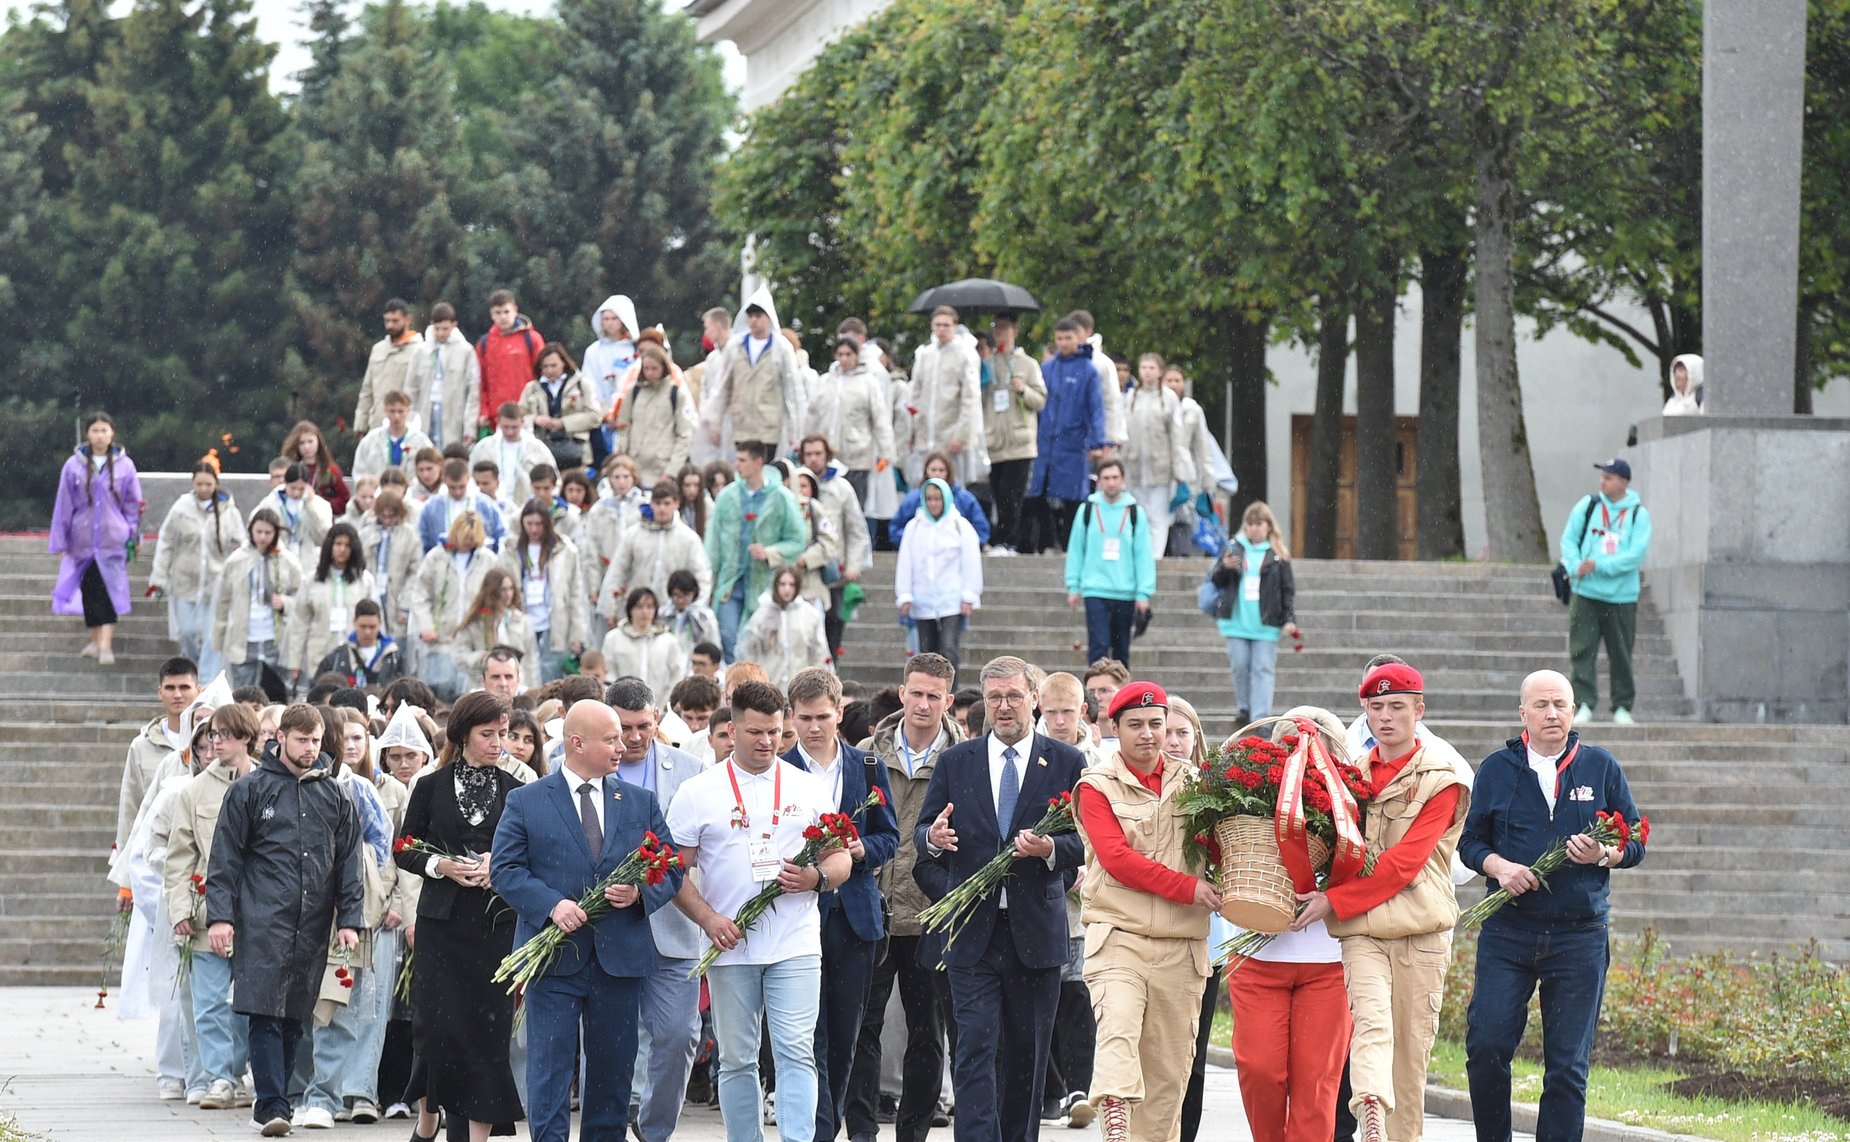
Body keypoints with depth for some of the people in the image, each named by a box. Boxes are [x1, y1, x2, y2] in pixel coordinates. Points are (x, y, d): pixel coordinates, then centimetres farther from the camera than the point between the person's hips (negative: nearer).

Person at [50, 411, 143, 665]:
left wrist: (132, 537, 3)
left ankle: (106, 645, -13)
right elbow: (63, 505, 3)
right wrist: (60, 542, 3)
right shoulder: (74, 466, -1)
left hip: (112, 539, -2)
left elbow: (133, 504, 6)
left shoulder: (124, 465, -1)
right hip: (83, 538, 2)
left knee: (109, 590, -9)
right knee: (89, 590, 7)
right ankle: (95, 640, 20)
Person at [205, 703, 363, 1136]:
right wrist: (219, 914, -5)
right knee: (266, 1014, -11)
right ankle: (272, 1105, -12)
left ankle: (272, 1101, 14)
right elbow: (225, 857, 3)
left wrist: (349, 919, 6)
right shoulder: (250, 790, 3)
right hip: (262, 922, -3)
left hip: (312, 926, 3)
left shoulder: (334, 796, 12)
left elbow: (348, 862, 15)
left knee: (295, 1018, 6)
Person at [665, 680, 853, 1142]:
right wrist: (707, 917, -11)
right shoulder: (698, 792, 3)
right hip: (730, 946, 0)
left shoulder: (809, 789, 8)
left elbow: (841, 859, 11)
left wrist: (817, 877, -11)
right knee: (736, 1060, 6)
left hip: (796, 946, 0)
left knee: (796, 1053, -10)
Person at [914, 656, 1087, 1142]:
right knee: (975, 1048, -10)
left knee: (1027, 1055, 8)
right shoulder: (955, 762, 8)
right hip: (973, 931, 0)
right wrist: (932, 837, -15)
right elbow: (922, 834, 9)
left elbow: (1086, 842, 1)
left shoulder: (1066, 763, 5)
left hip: (1035, 932, 0)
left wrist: (1050, 848, -19)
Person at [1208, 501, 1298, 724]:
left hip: (1266, 624, -2)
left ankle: (1261, 716, -7)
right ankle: (1245, 708, 22)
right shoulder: (1235, 548, 6)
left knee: (1263, 670, -4)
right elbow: (1217, 580, 7)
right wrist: (1224, 567, -15)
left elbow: (1288, 589, 4)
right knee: (1239, 667, 5)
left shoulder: (1277, 555, 2)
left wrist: (1289, 619, -4)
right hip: (1237, 620, 2)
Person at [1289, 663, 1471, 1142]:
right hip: (1361, 928, 1)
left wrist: (1335, 901, -11)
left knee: (1413, 1042, 0)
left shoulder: (1441, 778, 1)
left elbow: (1405, 861, -8)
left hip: (1422, 927, -1)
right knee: (1371, 1024, -19)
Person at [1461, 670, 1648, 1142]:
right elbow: (1471, 840, 11)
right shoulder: (1497, 770, 10)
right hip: (1507, 932, 0)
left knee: (1568, 1064, -1)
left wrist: (1604, 855, -13)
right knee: (1486, 1046, -10)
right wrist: (1499, 867, -10)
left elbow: (1636, 843, 9)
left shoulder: (1601, 768, 8)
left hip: (1579, 938, 0)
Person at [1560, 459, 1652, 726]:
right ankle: (1584, 705, -3)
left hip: (1622, 596, -1)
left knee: (1621, 655, 6)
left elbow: (1637, 554, -10)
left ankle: (1622, 707, 17)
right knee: (1582, 651, -6)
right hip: (1587, 594, 1)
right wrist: (1575, 567, -12)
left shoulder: (1638, 514, -1)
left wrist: (1599, 566, -18)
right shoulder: (1588, 506, 5)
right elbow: (1569, 539, 7)